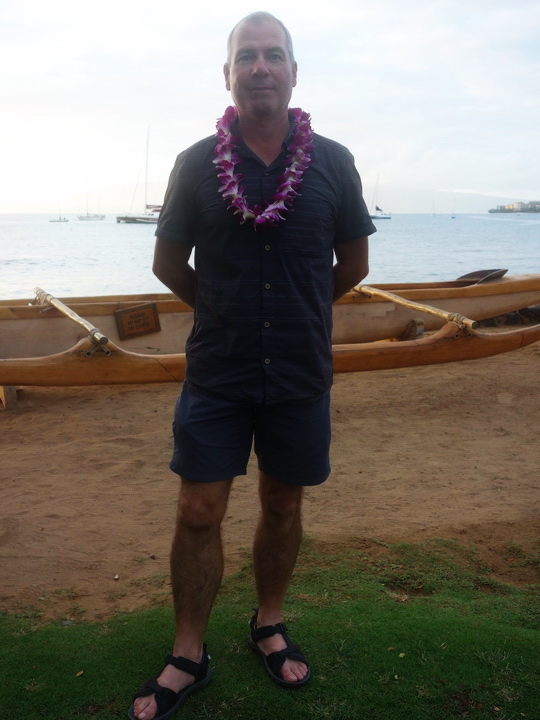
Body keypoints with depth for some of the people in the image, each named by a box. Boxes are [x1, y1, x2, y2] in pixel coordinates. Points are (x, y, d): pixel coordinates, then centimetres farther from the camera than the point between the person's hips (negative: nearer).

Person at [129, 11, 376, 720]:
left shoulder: (332, 163, -1)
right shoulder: (196, 164, -2)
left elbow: (353, 264, 8)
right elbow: (169, 262, 8)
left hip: (301, 373, 1)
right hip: (215, 374, 0)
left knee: (283, 505, 13)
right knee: (198, 513, 1)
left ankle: (268, 625, 35)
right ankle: (188, 657, 20)